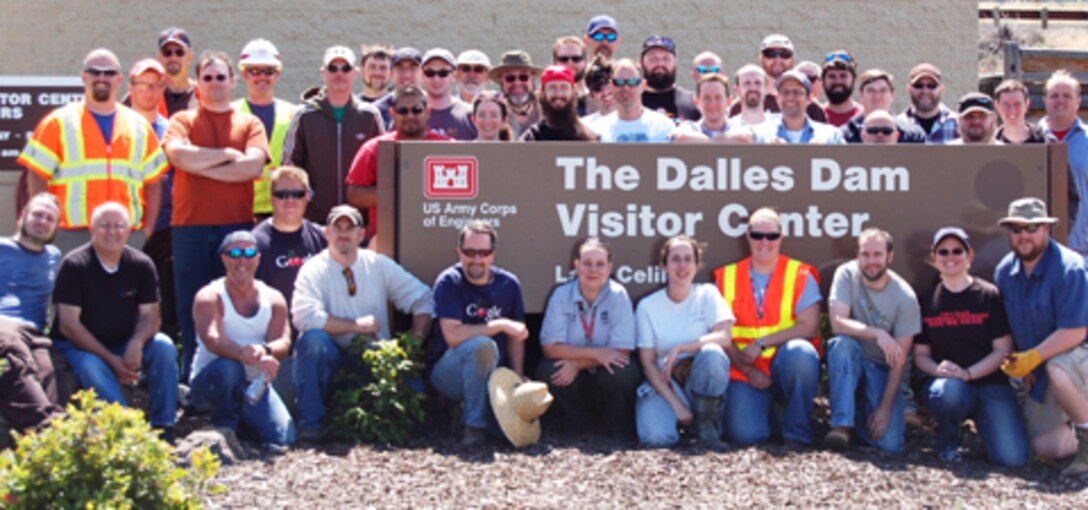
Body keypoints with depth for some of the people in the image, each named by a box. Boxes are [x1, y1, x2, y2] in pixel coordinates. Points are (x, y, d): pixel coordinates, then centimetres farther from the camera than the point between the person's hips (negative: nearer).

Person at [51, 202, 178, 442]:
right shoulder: (74, 265, -12)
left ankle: (163, 429, -20)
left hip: (126, 346, 4)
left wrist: (136, 344, -27)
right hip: (79, 347, -4)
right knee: (91, 368, -36)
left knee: (164, 346, -22)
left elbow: (150, 315, -2)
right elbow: (68, 325, -15)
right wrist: (111, 360, -21)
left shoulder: (141, 265, -1)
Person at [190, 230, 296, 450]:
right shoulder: (209, 297, -9)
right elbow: (213, 340, -27)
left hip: (254, 385, 4)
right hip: (210, 383, -4)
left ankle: (242, 422, 16)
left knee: (284, 437, -17)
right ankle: (224, 428, -12)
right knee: (228, 366, -39)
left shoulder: (273, 299, 4)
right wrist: (248, 356, -46)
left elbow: (284, 344, -10)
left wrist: (265, 350, -35)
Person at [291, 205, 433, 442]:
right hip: (332, 358, -2)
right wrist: (355, 325, -19)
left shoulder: (380, 265, 6)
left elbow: (422, 298, 6)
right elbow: (304, 316, -20)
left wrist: (416, 341, -9)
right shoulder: (314, 270, -4)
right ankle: (310, 424, -24)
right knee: (314, 339, -34)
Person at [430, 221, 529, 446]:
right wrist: (499, 325, -21)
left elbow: (516, 336, 6)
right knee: (482, 345, -36)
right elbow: (453, 335, -24)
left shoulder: (508, 284, 3)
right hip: (449, 372, -5)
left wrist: (518, 377, -7)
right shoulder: (449, 282, -13)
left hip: (491, 371, 5)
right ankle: (475, 427, -23)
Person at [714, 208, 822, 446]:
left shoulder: (800, 275, 2)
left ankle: (797, 433, -14)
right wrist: (748, 371, -10)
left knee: (799, 351, -36)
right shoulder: (726, 278, 6)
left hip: (787, 368, 0)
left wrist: (762, 343, -14)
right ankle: (769, 410, 15)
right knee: (744, 434, -24)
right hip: (745, 372, 1)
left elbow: (810, 326, -9)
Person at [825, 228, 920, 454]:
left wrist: (885, 407, -16)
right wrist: (877, 334, -36)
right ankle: (841, 425, -26)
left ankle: (862, 415, 14)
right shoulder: (847, 275, -11)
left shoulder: (905, 297, -13)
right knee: (842, 343, -35)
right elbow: (837, 323, -22)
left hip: (882, 370, 0)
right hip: (849, 363, 0)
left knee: (890, 443, -20)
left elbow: (900, 359, -12)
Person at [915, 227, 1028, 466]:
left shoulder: (990, 296, 1)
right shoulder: (926, 300, 7)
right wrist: (938, 370, -15)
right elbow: (920, 354, 8)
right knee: (949, 392, -39)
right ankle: (948, 443, -5)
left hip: (989, 384, -1)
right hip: (943, 381, 1)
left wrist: (967, 373, -17)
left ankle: (981, 422, 15)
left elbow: (1002, 350, -3)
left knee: (1013, 457, -20)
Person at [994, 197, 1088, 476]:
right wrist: (1016, 362, -4)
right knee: (1044, 446, -2)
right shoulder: (1005, 271, -1)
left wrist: (1031, 358, -27)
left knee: (1057, 369, -41)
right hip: (1039, 370, 6)